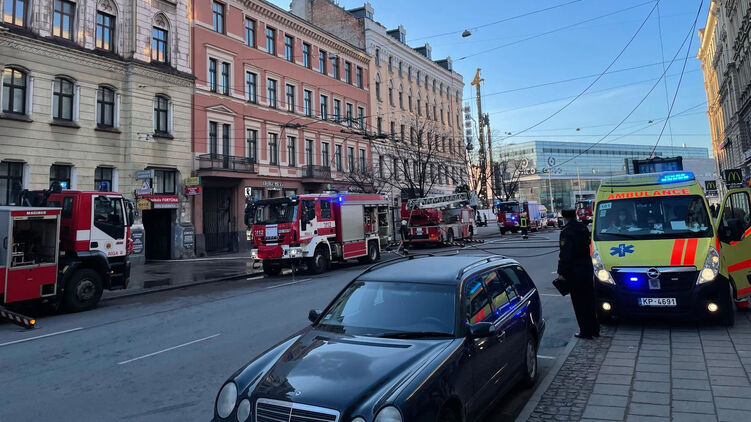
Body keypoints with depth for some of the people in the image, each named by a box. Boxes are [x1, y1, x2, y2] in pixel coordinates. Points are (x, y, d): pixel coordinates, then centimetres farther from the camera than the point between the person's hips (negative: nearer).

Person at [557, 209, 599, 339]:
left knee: (580, 303, 1)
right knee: (590, 301, 17)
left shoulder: (566, 232, -17)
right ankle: (595, 329, 26)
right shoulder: (583, 228, 8)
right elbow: (587, 247, 14)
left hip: (575, 273, -8)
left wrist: (561, 272, -13)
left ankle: (586, 331, 6)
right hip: (588, 269, 8)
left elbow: (565, 255, -20)